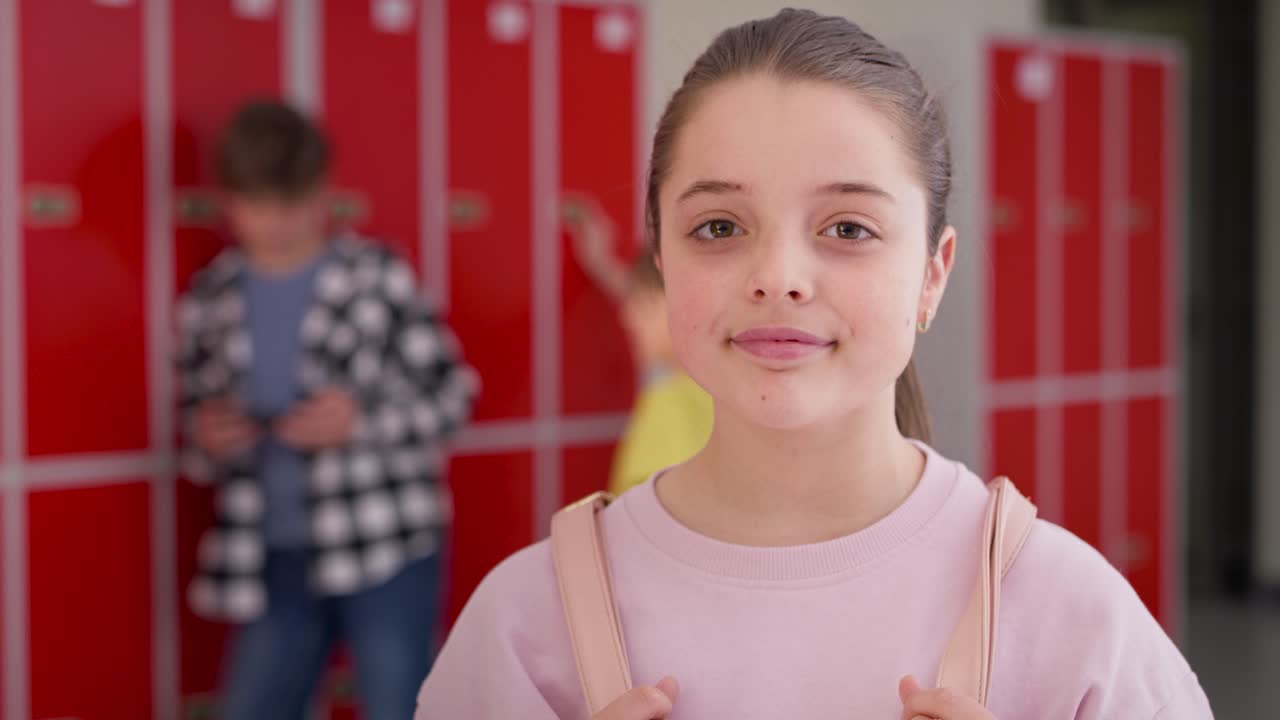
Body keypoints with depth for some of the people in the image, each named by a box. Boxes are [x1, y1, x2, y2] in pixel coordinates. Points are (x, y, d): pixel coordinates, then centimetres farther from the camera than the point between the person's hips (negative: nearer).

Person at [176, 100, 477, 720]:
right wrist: (206, 442, -8)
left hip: (386, 549, -3)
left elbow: (452, 393, -2)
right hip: (275, 558, 4)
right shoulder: (210, 301, 5)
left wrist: (360, 421, -17)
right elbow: (195, 420, 15)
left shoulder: (377, 277, -5)